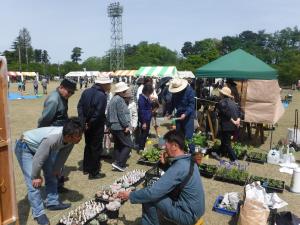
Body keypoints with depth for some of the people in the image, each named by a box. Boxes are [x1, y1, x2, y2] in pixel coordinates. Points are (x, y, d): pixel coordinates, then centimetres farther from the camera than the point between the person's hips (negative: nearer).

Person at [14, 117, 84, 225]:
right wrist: (36, 177, -14)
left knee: (51, 175, 9)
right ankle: (38, 213, 0)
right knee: (34, 182, -11)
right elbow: (38, 159, -30)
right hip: (24, 147, -7)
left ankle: (52, 202, 24)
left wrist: (55, 171, 8)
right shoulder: (52, 139, -43)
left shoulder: (70, 139, -21)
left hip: (40, 147, 7)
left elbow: (63, 155, -3)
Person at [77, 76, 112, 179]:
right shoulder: (102, 96, -19)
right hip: (97, 126, -7)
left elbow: (79, 106, 0)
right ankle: (94, 173, 12)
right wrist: (90, 124, -12)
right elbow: (98, 113, -25)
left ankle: (86, 168, 33)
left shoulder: (86, 92, 4)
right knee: (96, 148, 4)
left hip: (87, 125, 7)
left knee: (88, 146, 22)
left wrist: (83, 121, -3)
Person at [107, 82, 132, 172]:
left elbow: (108, 114, 19)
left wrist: (109, 125, 25)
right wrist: (126, 126, -17)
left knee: (117, 145, 16)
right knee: (128, 145, -4)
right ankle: (119, 163, -8)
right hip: (120, 127, -10)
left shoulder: (112, 99, 14)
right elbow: (121, 115, -21)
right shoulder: (120, 100, -16)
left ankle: (117, 164, 22)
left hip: (113, 126, 10)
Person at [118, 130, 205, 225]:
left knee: (149, 198, -11)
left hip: (188, 214, -9)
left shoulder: (180, 166, -27)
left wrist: (130, 195, -13)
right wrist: (165, 164, 0)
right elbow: (171, 176, 16)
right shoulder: (187, 160, 1)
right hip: (194, 208, 9)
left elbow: (153, 192, -26)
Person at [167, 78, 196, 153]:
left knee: (188, 136, -8)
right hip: (178, 115, 6)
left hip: (188, 116, -6)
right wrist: (169, 113, 2)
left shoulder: (189, 91, -15)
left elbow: (192, 105, -18)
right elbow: (172, 103, 13)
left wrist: (185, 114, -27)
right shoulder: (175, 93, 3)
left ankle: (192, 152, 1)